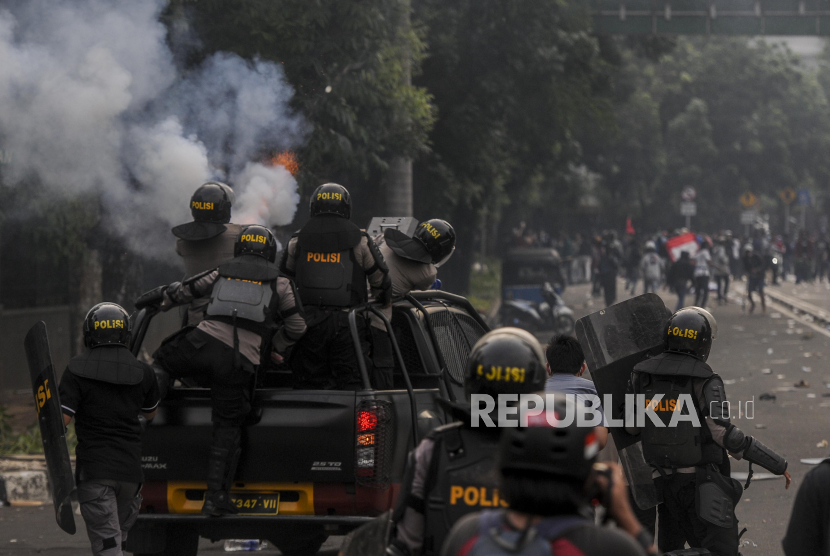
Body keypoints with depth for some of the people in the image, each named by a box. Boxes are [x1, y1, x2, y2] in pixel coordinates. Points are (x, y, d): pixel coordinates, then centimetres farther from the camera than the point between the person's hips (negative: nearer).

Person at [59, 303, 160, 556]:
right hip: (131, 468, 3)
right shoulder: (142, 373, 4)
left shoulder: (77, 370, -7)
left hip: (93, 468, -3)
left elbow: (62, 418, -13)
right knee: (119, 533, 22)